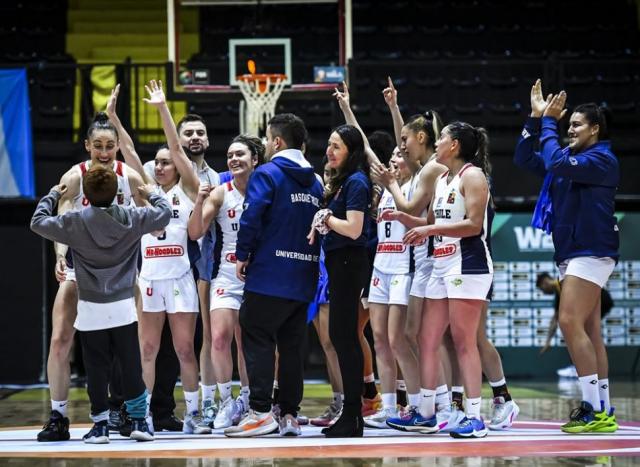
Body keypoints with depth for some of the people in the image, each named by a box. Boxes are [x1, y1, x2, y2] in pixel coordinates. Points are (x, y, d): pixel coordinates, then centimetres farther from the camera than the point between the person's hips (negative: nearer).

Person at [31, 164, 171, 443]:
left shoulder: (75, 223, -7)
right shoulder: (131, 220, -2)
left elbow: (38, 222, 6)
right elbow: (164, 213, 13)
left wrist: (52, 196, 21)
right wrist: (151, 195, 32)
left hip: (91, 309, -1)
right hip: (123, 307, 1)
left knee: (96, 370, 4)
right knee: (131, 366, 8)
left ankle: (100, 424, 7)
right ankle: (139, 420, 10)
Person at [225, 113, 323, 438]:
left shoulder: (267, 174, -8)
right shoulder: (315, 182, 13)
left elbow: (251, 218, -17)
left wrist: (243, 255, -6)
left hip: (269, 276, -7)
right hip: (303, 278, 7)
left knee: (258, 341, -3)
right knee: (292, 346, 9)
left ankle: (260, 412, -10)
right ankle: (289, 415, 9)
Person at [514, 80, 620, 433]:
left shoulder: (602, 159, -9)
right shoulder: (573, 159, 17)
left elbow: (556, 163, -24)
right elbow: (524, 159, 18)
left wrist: (549, 122, -13)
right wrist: (536, 118, 10)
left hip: (590, 254, -9)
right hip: (571, 255, 9)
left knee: (571, 324, -17)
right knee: (588, 332, 7)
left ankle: (595, 410, -18)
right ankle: (602, 411, 7)